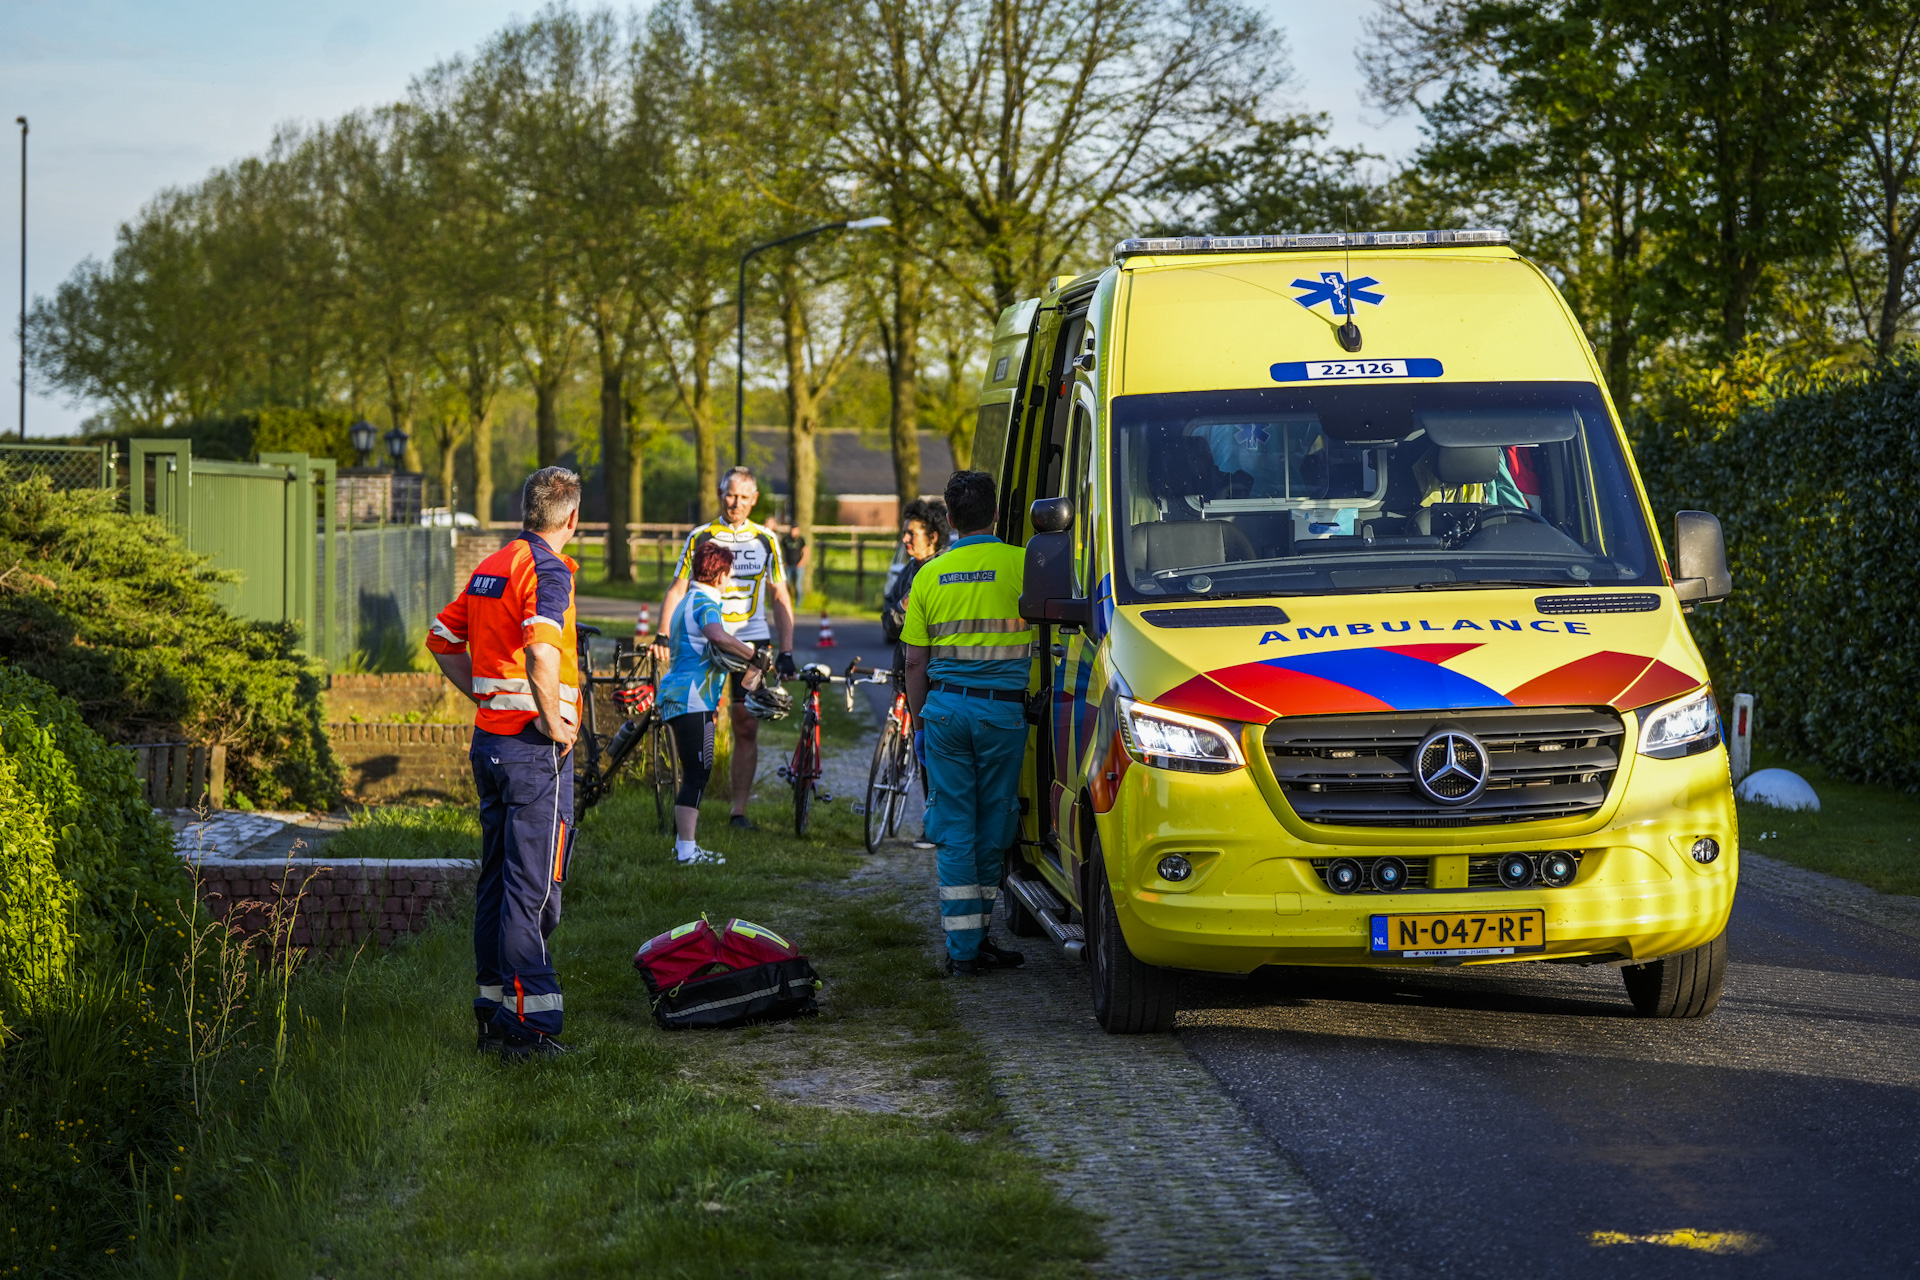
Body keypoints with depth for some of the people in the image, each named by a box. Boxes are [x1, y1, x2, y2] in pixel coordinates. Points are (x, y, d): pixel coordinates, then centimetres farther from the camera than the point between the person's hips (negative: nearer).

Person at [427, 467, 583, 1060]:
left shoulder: (490, 567, 12)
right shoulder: (547, 570, -14)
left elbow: (443, 638, 22)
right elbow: (541, 652, -30)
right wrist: (554, 721, -19)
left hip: (489, 738, 8)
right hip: (535, 746, -8)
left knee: (495, 879, 14)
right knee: (532, 888, -6)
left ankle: (495, 1007, 19)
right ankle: (530, 1025, -5)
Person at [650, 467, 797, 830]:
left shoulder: (766, 540, 9)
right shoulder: (701, 538, 4)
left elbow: (780, 599, 11)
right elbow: (677, 590, 2)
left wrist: (786, 651, 3)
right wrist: (663, 636, -10)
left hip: (751, 641, 2)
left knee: (746, 728, 0)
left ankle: (739, 809, 5)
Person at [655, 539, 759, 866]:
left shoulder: (688, 602, 21)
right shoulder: (705, 603, -12)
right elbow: (717, 636, -35)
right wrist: (753, 655, -24)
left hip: (676, 699, 10)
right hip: (692, 701, -10)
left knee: (694, 774, 15)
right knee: (697, 774, -9)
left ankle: (683, 847, 19)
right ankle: (687, 851, -11)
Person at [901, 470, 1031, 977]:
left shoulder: (930, 576, 7)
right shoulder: (1019, 564, -5)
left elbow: (915, 661, 9)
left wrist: (920, 717, 18)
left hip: (945, 707, 3)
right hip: (1002, 710, -3)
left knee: (954, 830, 4)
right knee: (991, 828, 7)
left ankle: (962, 948, -1)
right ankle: (978, 940, 12)